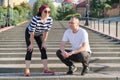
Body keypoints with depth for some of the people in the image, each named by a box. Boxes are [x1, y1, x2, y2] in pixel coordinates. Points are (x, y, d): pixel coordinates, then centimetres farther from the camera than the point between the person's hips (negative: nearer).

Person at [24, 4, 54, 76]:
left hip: (39, 34, 5)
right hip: (29, 33, -5)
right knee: (30, 50, -12)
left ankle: (46, 69, 5)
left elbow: (46, 31, -13)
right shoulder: (35, 19, -38)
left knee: (43, 50, -1)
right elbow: (32, 32, -32)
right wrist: (32, 43, -25)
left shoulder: (50, 20, -24)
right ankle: (27, 70, -7)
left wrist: (44, 42, -10)